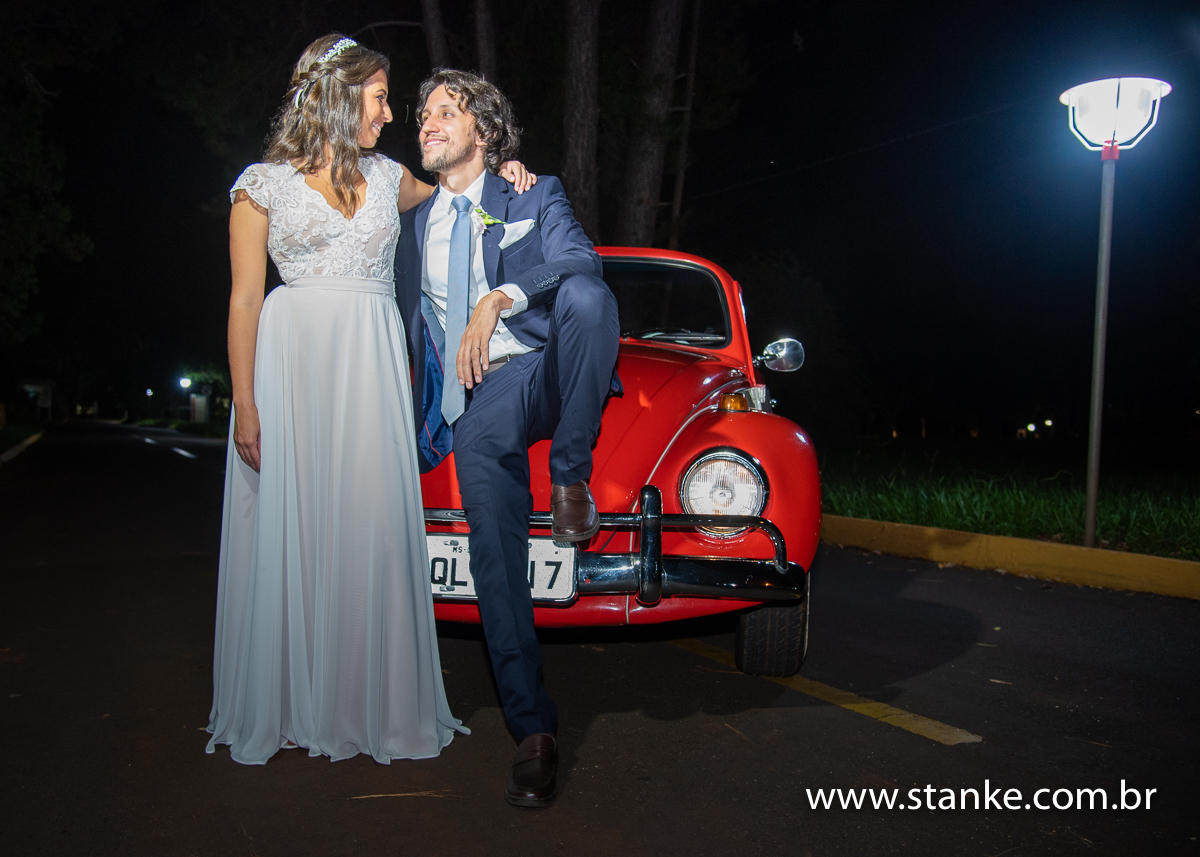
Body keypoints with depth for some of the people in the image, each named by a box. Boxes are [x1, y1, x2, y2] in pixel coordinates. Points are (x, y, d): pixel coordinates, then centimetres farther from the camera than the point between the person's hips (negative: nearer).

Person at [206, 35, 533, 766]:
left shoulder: (386, 176, 15)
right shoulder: (264, 185, 4)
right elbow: (245, 300, -1)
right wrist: (245, 407, -8)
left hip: (373, 370, 3)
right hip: (292, 363, -3)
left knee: (374, 528, 0)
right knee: (289, 529, 1)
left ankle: (374, 703, 13)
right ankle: (284, 705, 17)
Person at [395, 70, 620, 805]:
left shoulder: (537, 197, 11)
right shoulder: (415, 224, 22)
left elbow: (580, 259, -10)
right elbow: (411, 326, 26)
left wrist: (499, 298, -25)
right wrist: (419, 405, 11)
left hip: (549, 371, -2)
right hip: (474, 398, 2)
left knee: (586, 293, -34)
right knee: (495, 554, -17)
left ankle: (572, 476, -22)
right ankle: (534, 731, -10)